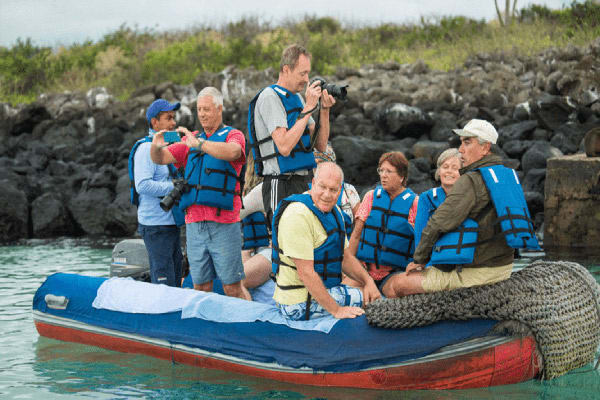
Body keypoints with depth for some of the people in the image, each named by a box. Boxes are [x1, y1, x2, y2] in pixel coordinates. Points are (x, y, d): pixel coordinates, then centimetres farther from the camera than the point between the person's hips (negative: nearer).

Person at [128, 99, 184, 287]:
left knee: (175, 281, 13)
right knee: (164, 284, -10)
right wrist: (174, 186, -20)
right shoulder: (146, 148, -12)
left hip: (171, 222, 10)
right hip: (155, 224, -10)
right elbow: (142, 185, -22)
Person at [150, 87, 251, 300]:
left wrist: (199, 144, -29)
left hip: (223, 224, -5)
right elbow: (161, 158, 11)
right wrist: (156, 147, -12)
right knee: (201, 287, 6)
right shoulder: (191, 141, 19)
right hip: (194, 224, 5)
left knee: (232, 288, -4)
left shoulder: (233, 135, 4)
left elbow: (232, 152, -20)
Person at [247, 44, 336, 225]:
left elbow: (320, 145, 14)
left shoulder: (297, 97, 15)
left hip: (304, 183, 8)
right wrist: (308, 107, -17)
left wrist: (324, 109, 0)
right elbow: (284, 146, -22)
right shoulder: (269, 97, -10)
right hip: (282, 188, -8)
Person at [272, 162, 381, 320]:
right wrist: (336, 310, -24)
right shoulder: (298, 214, -23)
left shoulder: (334, 211, 10)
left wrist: (368, 281, 1)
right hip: (300, 303, -10)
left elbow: (345, 257, 19)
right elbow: (305, 273, -26)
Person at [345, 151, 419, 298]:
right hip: (365, 267, 2)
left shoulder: (414, 202, 1)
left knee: (396, 292, -34)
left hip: (395, 271, -2)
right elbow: (356, 234, 9)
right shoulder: (372, 196, 9)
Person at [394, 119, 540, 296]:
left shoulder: (471, 181, -17)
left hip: (475, 273, -9)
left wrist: (419, 259, -3)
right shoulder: (507, 172, 11)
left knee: (400, 285, -4)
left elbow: (438, 224, -19)